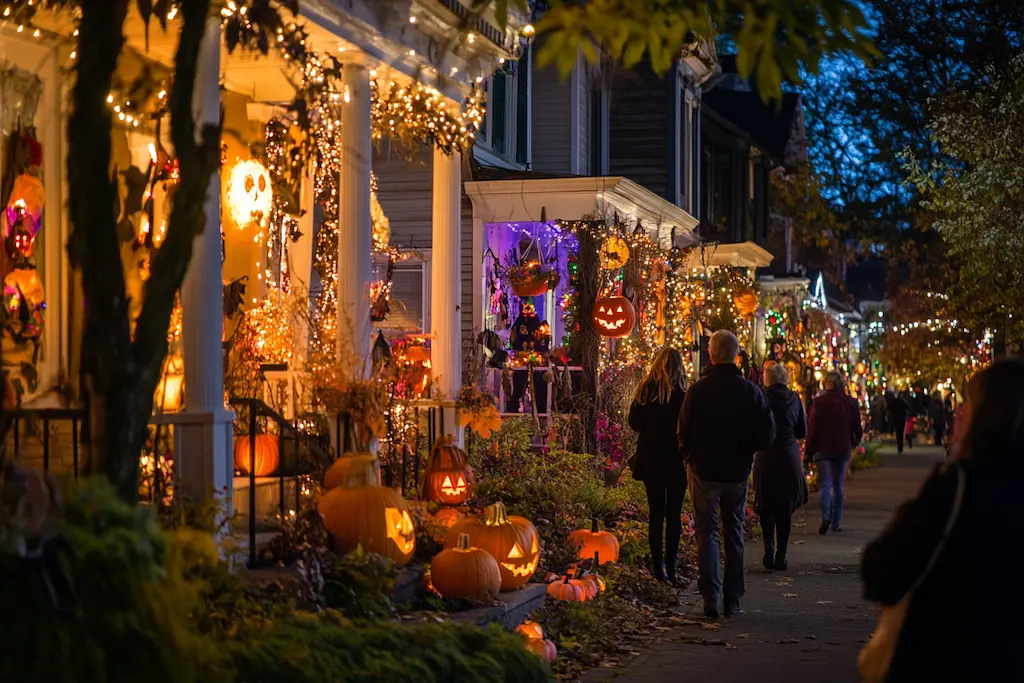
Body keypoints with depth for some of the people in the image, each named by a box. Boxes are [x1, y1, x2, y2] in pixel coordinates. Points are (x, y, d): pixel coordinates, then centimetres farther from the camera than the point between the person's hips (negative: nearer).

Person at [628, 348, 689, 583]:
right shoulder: (683, 394, -12)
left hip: (650, 458, 2)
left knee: (656, 513, 9)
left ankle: (658, 565, 7)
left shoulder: (645, 390, -4)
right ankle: (671, 565, 2)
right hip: (676, 460, -2)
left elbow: (634, 422, 2)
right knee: (674, 513, 6)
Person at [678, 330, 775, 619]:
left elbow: (684, 435, -6)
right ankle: (733, 600, 15)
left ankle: (711, 597, -6)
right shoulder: (750, 391, -7)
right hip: (738, 473, 2)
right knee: (734, 534, 14)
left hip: (704, 471, -2)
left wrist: (690, 458, 12)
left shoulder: (697, 391, -13)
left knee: (706, 532, 6)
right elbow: (768, 435, -5)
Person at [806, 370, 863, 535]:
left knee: (825, 485, -2)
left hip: (823, 449, -3)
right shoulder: (851, 403, -1)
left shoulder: (819, 402, -10)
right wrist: (853, 443, 24)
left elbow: (812, 428, -8)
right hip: (843, 450, 3)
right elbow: (858, 429, 6)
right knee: (838, 485, 12)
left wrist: (809, 450, 0)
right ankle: (836, 522, 12)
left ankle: (826, 517, -23)